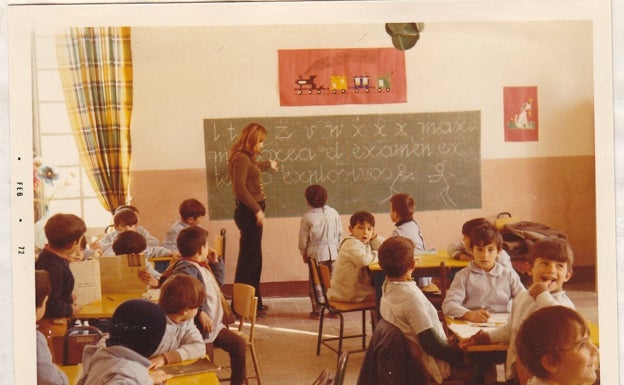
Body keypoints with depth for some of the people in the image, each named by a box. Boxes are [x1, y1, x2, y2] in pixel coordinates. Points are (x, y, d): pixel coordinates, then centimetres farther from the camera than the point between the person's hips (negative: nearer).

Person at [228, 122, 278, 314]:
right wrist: (257, 209, -22)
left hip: (252, 212, 10)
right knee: (248, 258, -6)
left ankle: (254, 302, 25)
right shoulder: (241, 158, -15)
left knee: (254, 258, 16)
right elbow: (240, 188, -24)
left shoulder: (247, 158, 16)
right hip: (248, 212, -10)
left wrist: (268, 165, 58)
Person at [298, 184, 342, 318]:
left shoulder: (307, 217, -9)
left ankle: (316, 310, 10)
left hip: (316, 253, -3)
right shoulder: (334, 213, 0)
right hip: (332, 251, 3)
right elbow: (340, 233, 7)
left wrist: (304, 253, 10)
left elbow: (303, 238, -3)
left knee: (315, 282, 7)